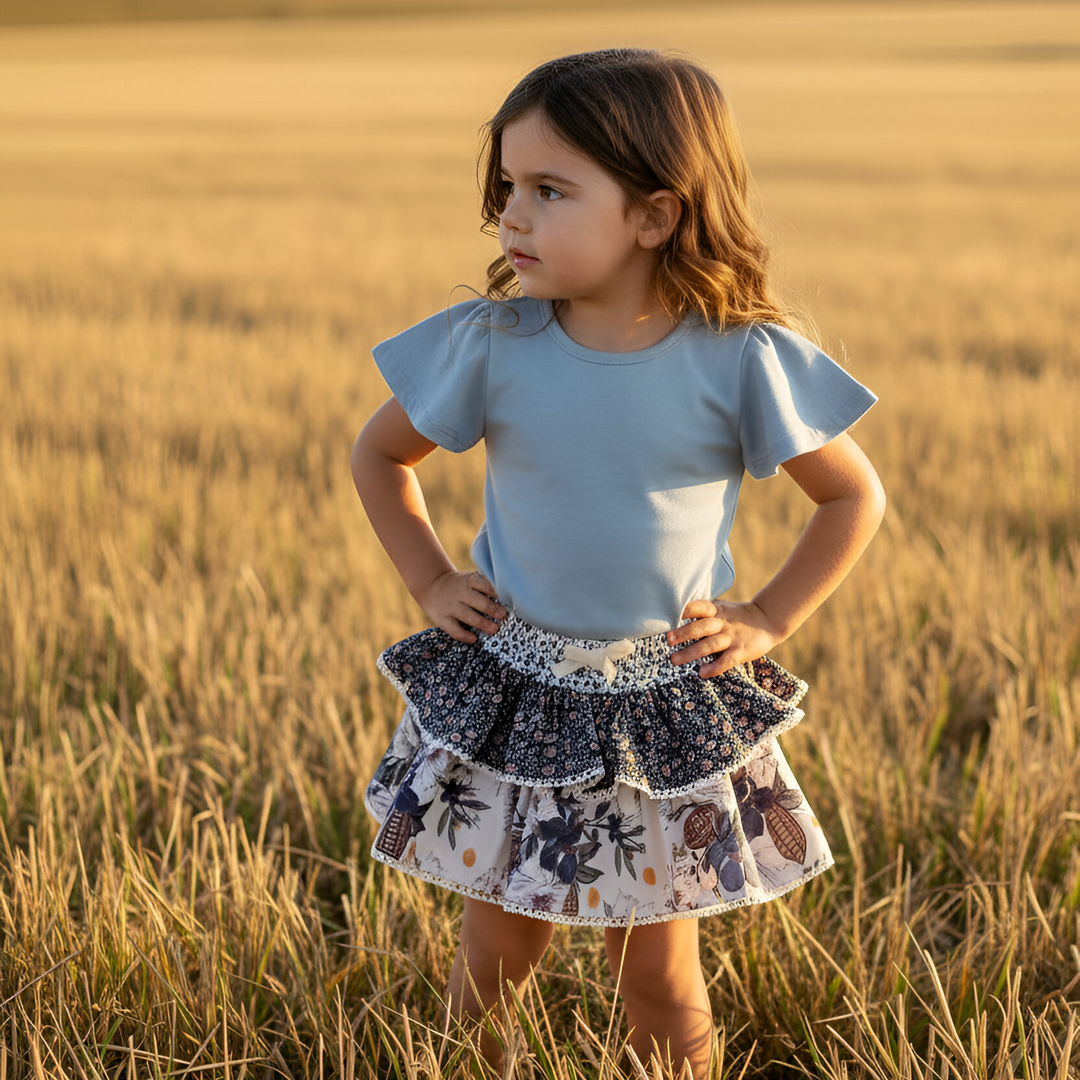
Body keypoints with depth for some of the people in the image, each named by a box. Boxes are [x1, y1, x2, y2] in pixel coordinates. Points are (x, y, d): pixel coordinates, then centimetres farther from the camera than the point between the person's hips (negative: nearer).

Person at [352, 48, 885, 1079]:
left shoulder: (741, 360, -14)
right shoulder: (491, 344, -10)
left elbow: (855, 497, 1)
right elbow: (379, 454, 8)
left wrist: (767, 620, -4)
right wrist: (430, 582, 2)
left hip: (667, 716, -1)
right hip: (508, 698, 1)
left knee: (658, 973, 11)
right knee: (496, 954, 13)